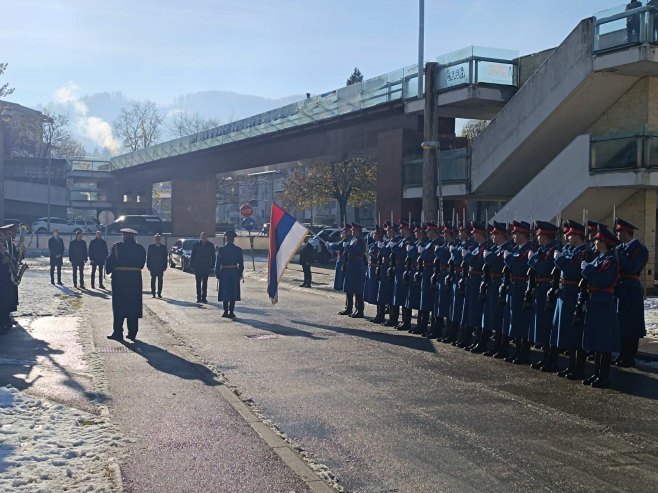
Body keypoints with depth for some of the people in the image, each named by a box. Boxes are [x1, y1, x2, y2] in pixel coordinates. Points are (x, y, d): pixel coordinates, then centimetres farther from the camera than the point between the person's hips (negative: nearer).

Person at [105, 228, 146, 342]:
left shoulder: (117, 247, -5)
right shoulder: (140, 249, 3)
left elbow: (109, 262, -4)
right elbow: (142, 264, 4)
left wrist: (108, 271, 12)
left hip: (119, 278, -2)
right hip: (135, 279, 2)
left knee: (118, 306, 5)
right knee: (133, 307, 8)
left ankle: (118, 333, 3)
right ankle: (132, 333, 10)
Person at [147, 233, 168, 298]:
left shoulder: (164, 247, 6)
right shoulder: (151, 247, 5)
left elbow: (165, 258, 6)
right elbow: (148, 256, 4)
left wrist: (165, 266, 0)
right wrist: (148, 265, -3)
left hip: (161, 267, 1)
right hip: (153, 266, -1)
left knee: (160, 280, 0)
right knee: (153, 280, 0)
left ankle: (159, 293, 6)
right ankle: (153, 293, 4)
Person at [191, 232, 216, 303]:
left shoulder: (210, 245, 1)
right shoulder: (196, 245, -1)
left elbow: (213, 256, 5)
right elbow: (192, 256, 3)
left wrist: (212, 265, -1)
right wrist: (192, 265, -3)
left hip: (207, 267, 0)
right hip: (197, 267, 0)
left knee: (205, 283, 5)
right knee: (198, 283, 3)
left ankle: (204, 298, 10)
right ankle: (198, 298, 8)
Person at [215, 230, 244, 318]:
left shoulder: (221, 249, -5)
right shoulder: (238, 250, -2)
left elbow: (217, 263, -3)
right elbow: (241, 263, 2)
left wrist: (217, 274, 3)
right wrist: (240, 274, 11)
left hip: (224, 273, -1)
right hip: (235, 273, 1)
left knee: (224, 292, 8)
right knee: (233, 293, 6)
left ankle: (226, 312, 5)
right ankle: (231, 312, 4)